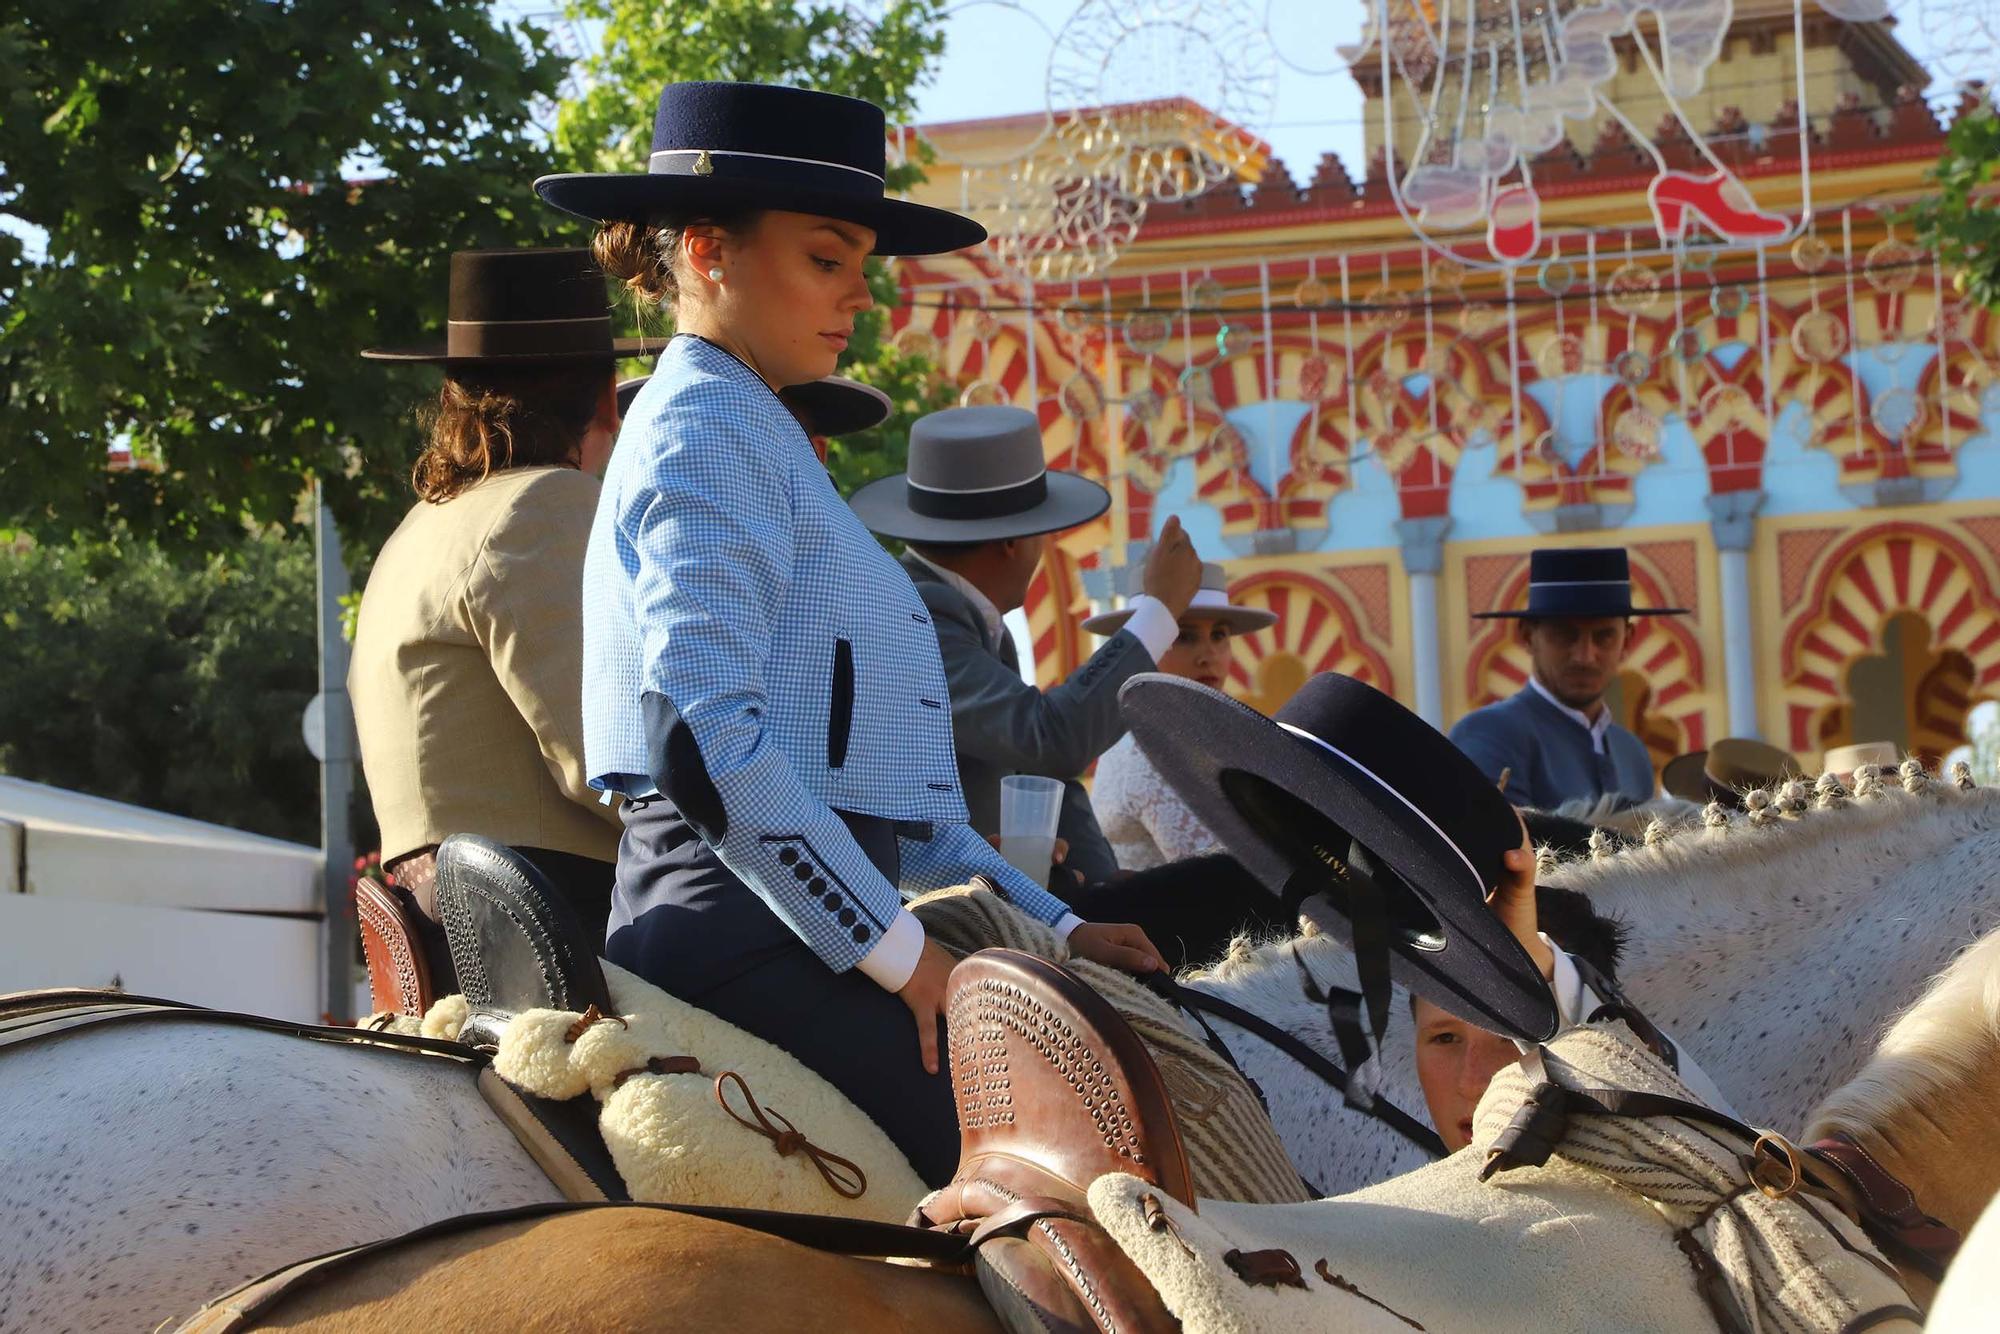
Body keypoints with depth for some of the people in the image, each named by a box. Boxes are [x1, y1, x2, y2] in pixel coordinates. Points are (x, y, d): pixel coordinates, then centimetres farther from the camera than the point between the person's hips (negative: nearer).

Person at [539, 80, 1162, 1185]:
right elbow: (704, 733, -19)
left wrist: (1048, 926, 20)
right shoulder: (710, 434, -6)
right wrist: (893, 950, -17)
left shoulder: (760, 439, 25)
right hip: (745, 921, -10)